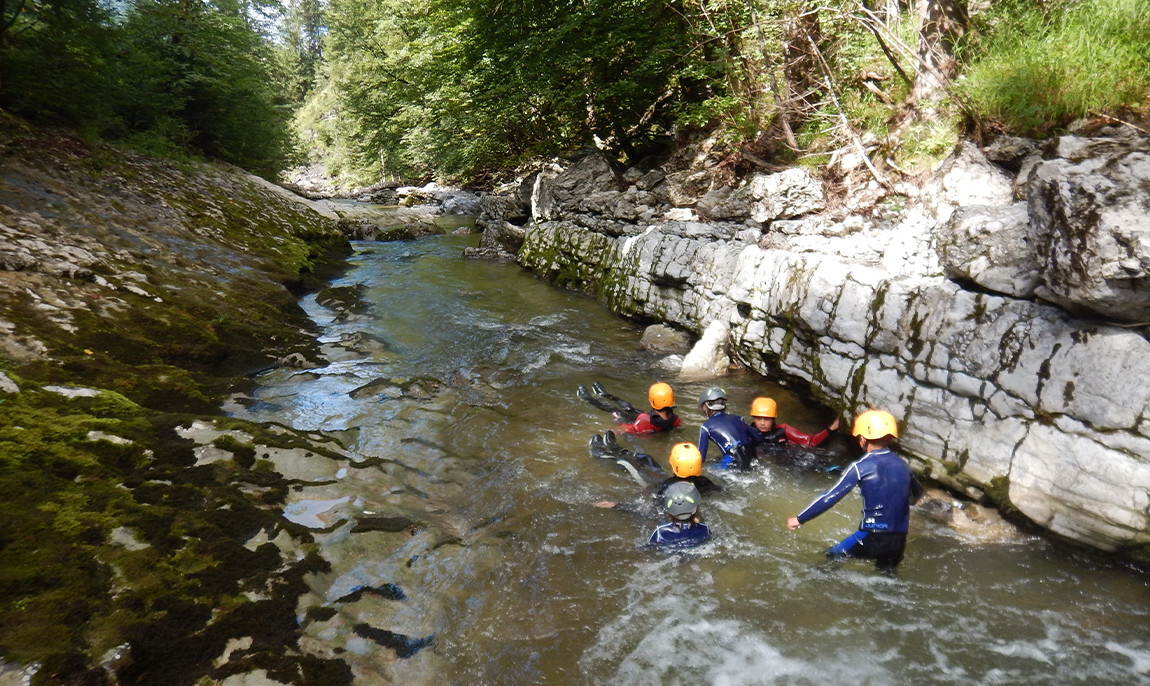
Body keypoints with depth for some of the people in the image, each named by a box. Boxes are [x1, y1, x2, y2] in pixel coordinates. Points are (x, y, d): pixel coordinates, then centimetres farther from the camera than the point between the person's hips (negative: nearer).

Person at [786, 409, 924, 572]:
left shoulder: (860, 466, -10)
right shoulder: (901, 465, 7)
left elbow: (830, 498, -10)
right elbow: (917, 494, 27)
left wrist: (799, 519, -2)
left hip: (872, 539, -5)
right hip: (899, 542, 5)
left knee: (830, 559, 11)